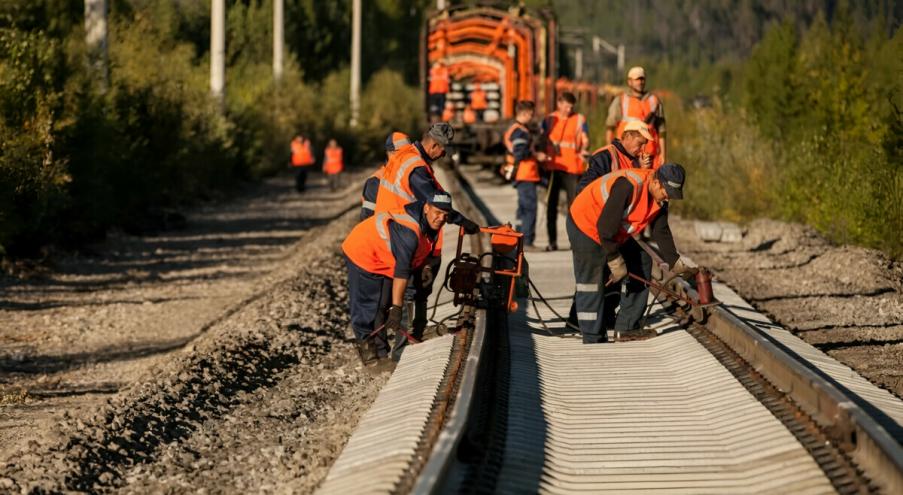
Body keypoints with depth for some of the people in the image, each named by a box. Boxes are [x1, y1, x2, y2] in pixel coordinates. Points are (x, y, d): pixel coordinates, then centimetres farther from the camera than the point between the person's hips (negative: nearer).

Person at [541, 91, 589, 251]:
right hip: (553, 166, 2)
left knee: (574, 202, -6)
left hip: (572, 167, -2)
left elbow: (585, 140, -1)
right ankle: (552, 241, 9)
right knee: (552, 204, 4)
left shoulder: (579, 119, 3)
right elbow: (543, 139, 15)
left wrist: (583, 149, -21)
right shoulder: (549, 120, 8)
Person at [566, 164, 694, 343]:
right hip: (585, 225, -9)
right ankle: (593, 340, -6)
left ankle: (627, 328, 16)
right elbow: (606, 226, -32)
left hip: (616, 234, 9)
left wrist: (676, 264, 4)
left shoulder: (659, 196, -6)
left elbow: (661, 232, 6)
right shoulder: (628, 186, -34)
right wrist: (616, 263, -25)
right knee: (592, 284, -11)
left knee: (639, 273, 8)